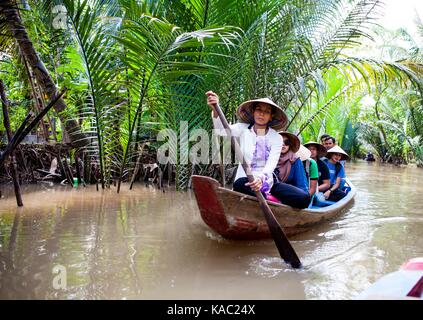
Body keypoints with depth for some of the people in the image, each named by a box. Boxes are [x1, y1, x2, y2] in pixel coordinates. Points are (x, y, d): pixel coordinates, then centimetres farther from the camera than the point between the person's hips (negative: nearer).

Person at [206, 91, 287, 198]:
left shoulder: (276, 138, 4)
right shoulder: (243, 129, 6)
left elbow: (272, 163, -11)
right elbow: (221, 130, -13)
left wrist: (261, 178, -33)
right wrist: (215, 109, -33)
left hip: (265, 181, 0)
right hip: (243, 179, 0)